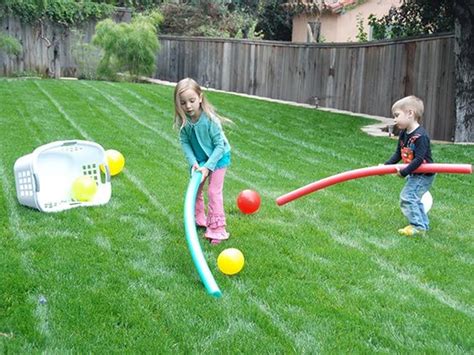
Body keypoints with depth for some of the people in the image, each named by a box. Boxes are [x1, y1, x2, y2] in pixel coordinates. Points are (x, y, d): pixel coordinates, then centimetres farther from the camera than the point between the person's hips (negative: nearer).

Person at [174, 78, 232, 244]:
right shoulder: (183, 120, -22)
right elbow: (185, 142, -11)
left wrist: (208, 167, -29)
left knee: (214, 191, -7)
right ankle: (198, 219, 35)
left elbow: (220, 145, -26)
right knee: (195, 189, 14)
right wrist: (193, 162, -23)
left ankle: (217, 229, 0)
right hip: (199, 159, 5)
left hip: (218, 157, -5)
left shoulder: (210, 119, -34)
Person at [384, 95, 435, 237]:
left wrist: (404, 172, -29)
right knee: (413, 198, 19)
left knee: (407, 196, -15)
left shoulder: (420, 136, -26)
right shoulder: (403, 134, 3)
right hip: (414, 174, 10)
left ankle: (418, 226, -8)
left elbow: (419, 159, -29)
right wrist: (387, 165, -4)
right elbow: (398, 154, 8)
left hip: (424, 174, -10)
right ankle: (424, 224, 32)